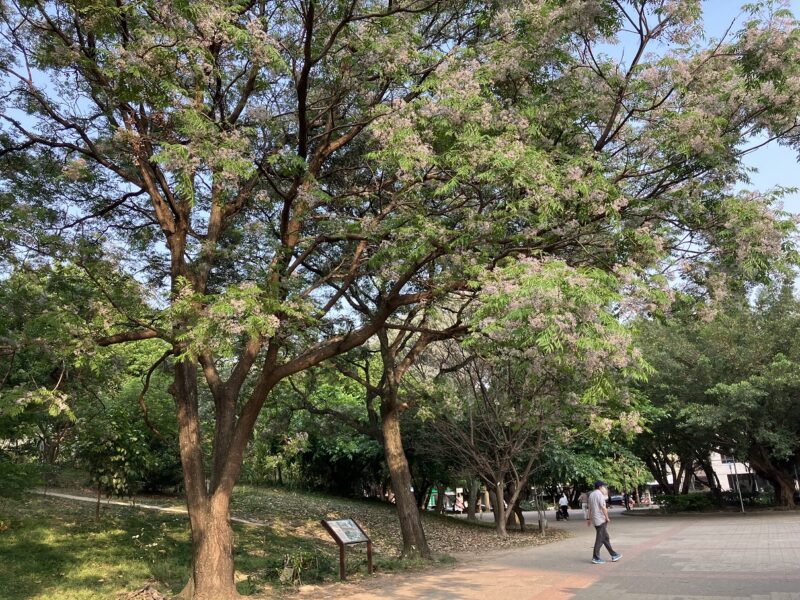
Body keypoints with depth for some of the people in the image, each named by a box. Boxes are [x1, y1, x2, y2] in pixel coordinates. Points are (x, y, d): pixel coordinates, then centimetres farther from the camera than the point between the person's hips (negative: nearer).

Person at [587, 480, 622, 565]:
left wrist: (589, 519, 19)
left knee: (605, 537, 15)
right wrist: (607, 518, -10)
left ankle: (613, 555, 23)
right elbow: (603, 507, -17)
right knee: (600, 539, -4)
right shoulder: (600, 494, -13)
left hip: (595, 520, 9)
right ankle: (596, 557, -2)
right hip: (601, 520, -9)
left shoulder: (591, 495, 15)